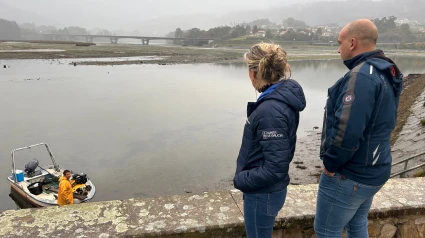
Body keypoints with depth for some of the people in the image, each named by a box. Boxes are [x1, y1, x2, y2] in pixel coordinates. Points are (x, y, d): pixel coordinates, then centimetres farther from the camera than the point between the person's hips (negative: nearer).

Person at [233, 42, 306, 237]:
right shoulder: (283, 97, 0)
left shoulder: (271, 109, -30)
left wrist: (241, 180, -16)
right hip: (266, 190, 9)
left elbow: (275, 168, -28)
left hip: (262, 193, -9)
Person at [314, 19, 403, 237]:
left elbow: (346, 131, -32)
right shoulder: (386, 73, 9)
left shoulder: (362, 76, -23)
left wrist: (330, 163, -15)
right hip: (373, 170, 9)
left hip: (348, 175, -9)